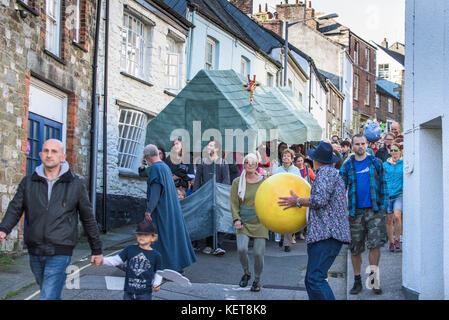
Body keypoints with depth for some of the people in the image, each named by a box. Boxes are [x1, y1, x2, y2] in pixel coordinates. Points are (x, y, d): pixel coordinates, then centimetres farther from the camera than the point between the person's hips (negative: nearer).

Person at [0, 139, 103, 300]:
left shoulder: (76, 184, 1)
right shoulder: (28, 182, 8)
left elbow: (88, 218, 6)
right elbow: (15, 209, 3)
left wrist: (97, 250, 9)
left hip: (60, 253, -4)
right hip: (35, 252, 4)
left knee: (48, 297, -13)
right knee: (52, 294, 17)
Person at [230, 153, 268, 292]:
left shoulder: (264, 181, 2)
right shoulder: (237, 182, 2)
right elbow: (234, 203, 2)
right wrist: (236, 219, -10)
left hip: (260, 222, 0)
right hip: (243, 222, 0)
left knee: (258, 252, -4)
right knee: (241, 249, -17)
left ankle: (257, 280, 20)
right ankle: (246, 273, 14)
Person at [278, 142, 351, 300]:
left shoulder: (326, 172, -5)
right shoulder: (333, 173, 26)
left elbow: (319, 200, -17)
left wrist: (298, 201, -4)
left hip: (327, 234, -11)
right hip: (324, 234, 11)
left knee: (315, 279, -18)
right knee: (310, 280, 8)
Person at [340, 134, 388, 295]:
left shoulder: (375, 163, 7)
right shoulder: (347, 166, 7)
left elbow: (382, 185, 7)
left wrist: (383, 206, -2)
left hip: (374, 210, -1)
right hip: (355, 211, 1)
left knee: (375, 244, -9)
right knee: (355, 249, 6)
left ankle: (373, 278, 4)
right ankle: (357, 281, 18)